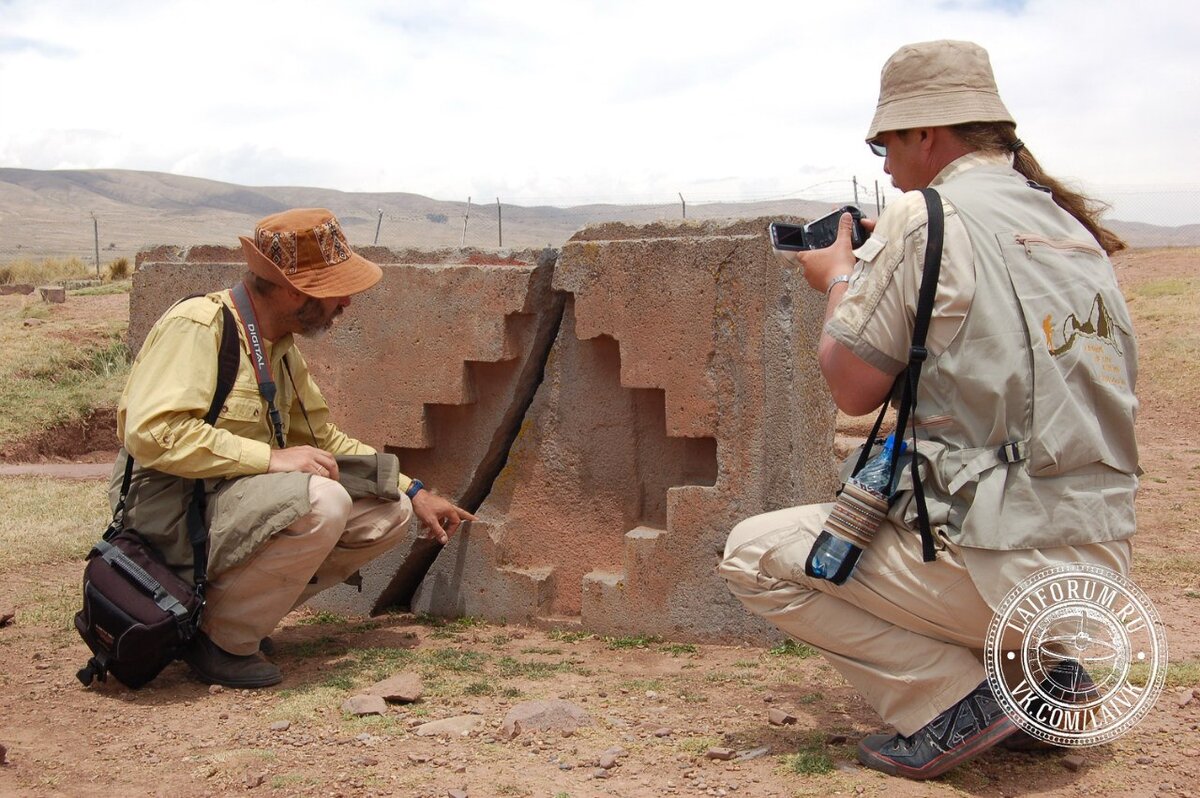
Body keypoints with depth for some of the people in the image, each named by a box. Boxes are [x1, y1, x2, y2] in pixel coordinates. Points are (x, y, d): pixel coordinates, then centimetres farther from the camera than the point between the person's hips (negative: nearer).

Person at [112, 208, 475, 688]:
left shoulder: (281, 348, 14)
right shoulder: (198, 326, -15)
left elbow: (324, 438, 25)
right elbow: (151, 432, -27)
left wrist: (414, 492, 21)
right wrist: (272, 458, -27)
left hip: (240, 499, 9)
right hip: (173, 509, -9)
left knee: (388, 513, 1)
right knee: (319, 502, -32)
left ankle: (240, 609, 4)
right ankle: (220, 639, -13)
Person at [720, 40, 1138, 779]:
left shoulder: (924, 218, -12)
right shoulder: (1074, 226, 11)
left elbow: (853, 387, -8)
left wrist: (838, 281, 10)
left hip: (1008, 569, -8)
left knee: (754, 554, 5)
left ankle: (955, 700, -1)